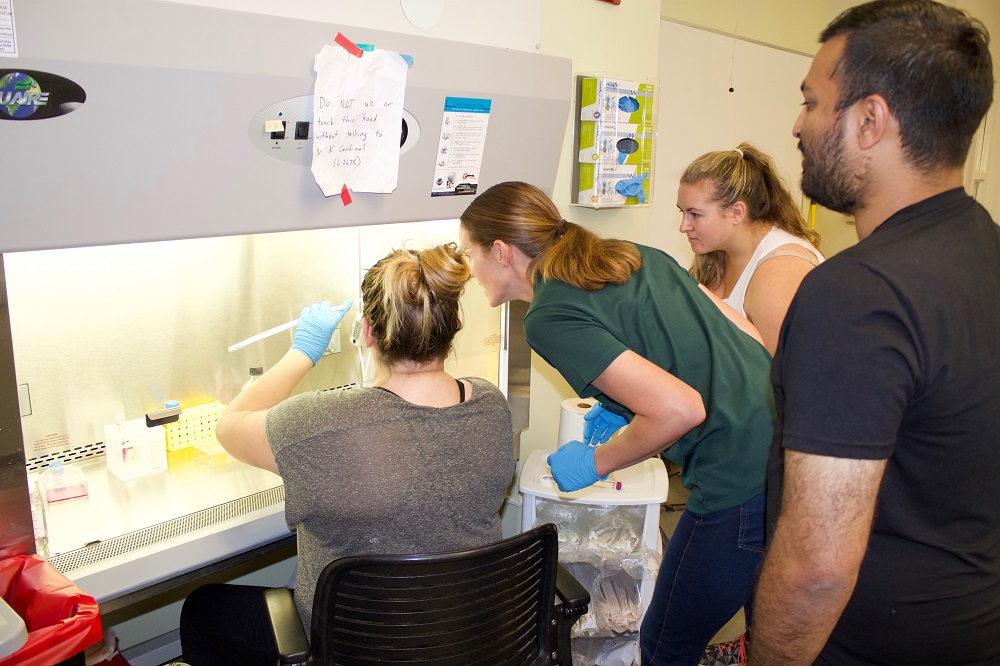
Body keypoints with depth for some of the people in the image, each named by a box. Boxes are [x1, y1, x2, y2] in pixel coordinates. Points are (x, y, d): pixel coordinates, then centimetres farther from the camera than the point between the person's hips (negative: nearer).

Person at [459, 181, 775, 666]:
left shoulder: (548, 317, -14)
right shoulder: (633, 254, 10)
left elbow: (679, 410, -22)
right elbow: (745, 331, 11)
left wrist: (595, 462, -5)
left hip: (741, 485, -8)